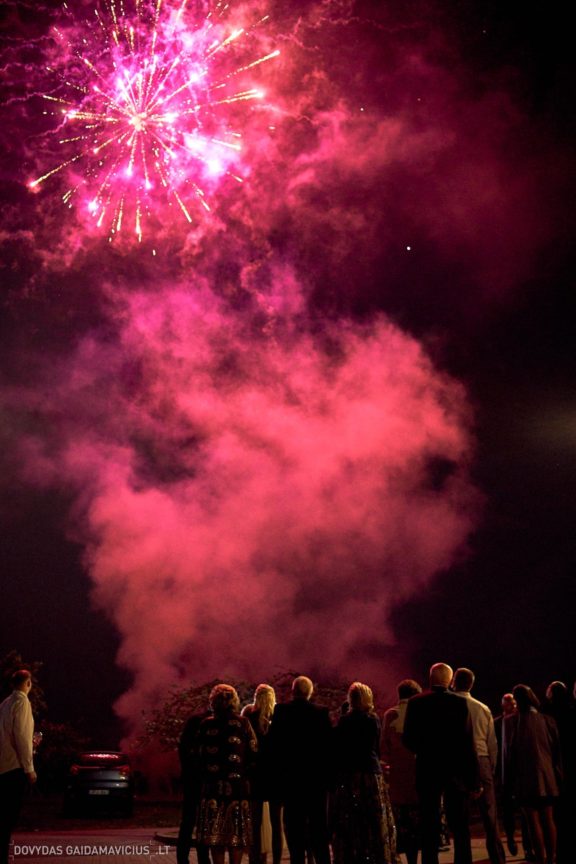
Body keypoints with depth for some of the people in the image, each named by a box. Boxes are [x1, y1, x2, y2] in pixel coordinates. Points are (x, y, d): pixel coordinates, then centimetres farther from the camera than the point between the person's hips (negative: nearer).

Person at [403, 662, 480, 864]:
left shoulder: (416, 702, -4)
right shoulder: (459, 702, -7)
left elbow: (408, 739, -4)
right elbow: (468, 743, -9)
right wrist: (474, 779, -5)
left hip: (427, 771, 1)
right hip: (455, 772, 0)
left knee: (429, 828, 7)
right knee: (460, 827, 9)